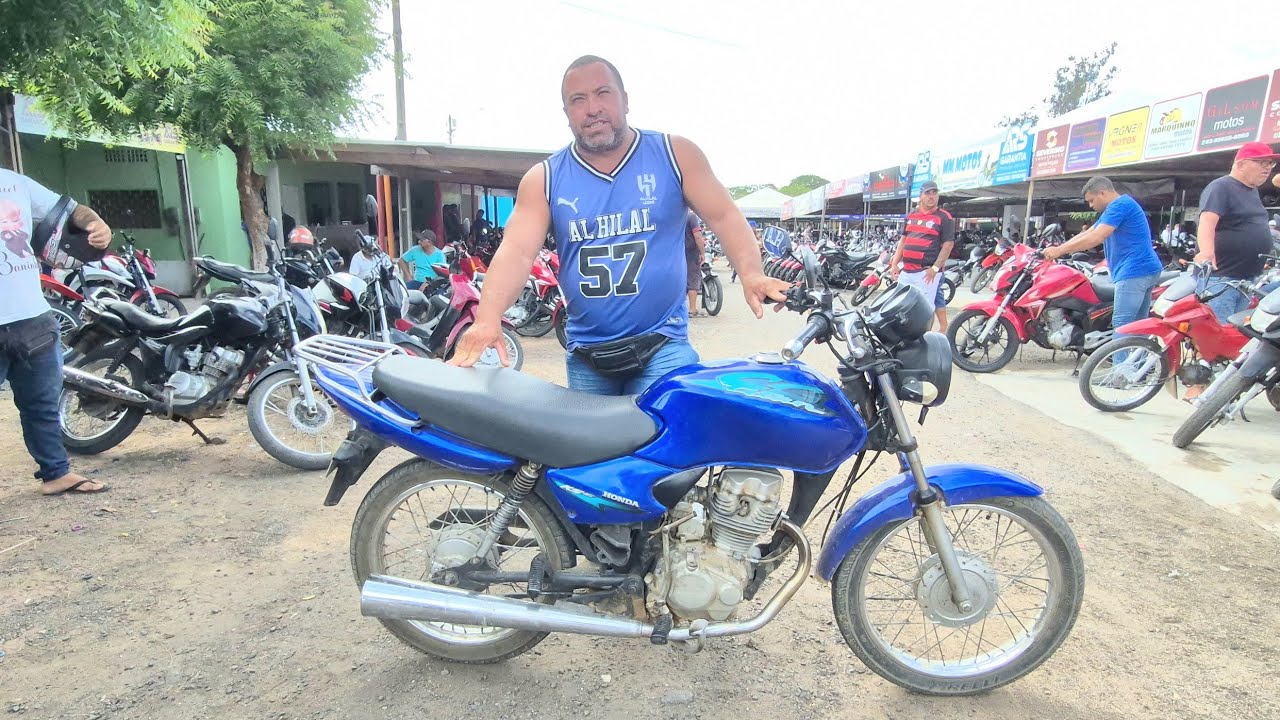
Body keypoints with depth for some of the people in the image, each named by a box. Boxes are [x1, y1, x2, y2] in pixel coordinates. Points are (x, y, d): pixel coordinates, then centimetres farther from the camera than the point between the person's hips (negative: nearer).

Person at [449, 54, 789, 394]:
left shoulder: (674, 154, 1)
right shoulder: (543, 179, 2)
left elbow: (724, 216, -1)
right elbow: (516, 251, -8)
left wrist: (751, 274, -20)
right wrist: (488, 318, -26)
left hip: (663, 346, -2)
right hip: (585, 356, 3)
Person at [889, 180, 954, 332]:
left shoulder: (944, 217, -2)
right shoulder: (911, 215, 15)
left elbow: (948, 244, -7)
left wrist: (935, 268, -15)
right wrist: (894, 264, 12)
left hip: (927, 271, -6)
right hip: (906, 270, 6)